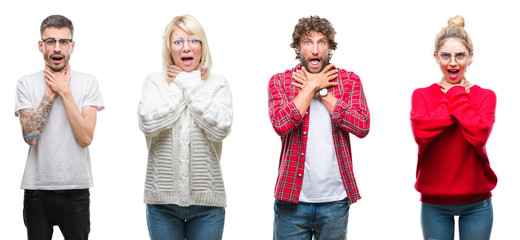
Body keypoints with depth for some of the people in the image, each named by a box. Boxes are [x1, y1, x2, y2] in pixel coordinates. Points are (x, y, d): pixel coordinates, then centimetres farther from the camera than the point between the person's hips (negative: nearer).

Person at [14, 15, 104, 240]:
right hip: (36, 188, 0)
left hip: (76, 189, 0)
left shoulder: (88, 82, 0)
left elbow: (85, 138, -10)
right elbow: (30, 136, -11)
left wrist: (64, 91, -10)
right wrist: (51, 92, -9)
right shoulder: (26, 83, 1)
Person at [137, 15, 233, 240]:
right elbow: (148, 124, -13)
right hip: (163, 197, 0)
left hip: (207, 200, 0)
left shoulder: (218, 84, 4)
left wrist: (191, 86, -7)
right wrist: (180, 88, -7)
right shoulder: (155, 82, 5)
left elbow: (220, 129, -13)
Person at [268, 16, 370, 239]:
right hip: (293, 198, -1)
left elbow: (362, 127, -9)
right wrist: (313, 85, -9)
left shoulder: (349, 81, 6)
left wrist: (321, 92, -8)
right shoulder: (279, 82, 3)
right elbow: (281, 124, -15)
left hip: (335, 199, 1)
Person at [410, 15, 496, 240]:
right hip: (434, 203, 0)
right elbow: (421, 132, -16)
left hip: (476, 203, 0)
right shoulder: (421, 95, 4)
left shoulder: (485, 96, 3)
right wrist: (454, 100, -11)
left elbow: (479, 135, -16)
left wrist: (456, 98, -7)